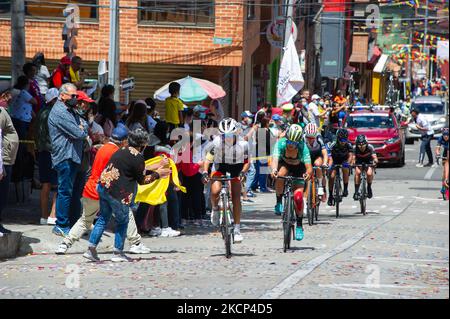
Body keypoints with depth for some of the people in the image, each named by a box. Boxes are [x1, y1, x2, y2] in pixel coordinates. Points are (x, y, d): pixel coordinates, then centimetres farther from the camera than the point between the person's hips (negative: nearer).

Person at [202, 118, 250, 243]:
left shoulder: (242, 144, -22)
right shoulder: (217, 142, -23)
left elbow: (247, 162, -11)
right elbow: (208, 159, -14)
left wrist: (243, 172, -29)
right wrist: (205, 172, -29)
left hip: (236, 168, 0)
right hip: (220, 167, 0)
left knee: (236, 197, -11)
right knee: (215, 191, -25)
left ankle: (237, 229, -5)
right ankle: (215, 209, 9)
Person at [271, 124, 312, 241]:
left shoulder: (303, 147, -34)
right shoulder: (281, 143, -32)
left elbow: (309, 167, -41)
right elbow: (275, 159, -44)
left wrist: (308, 173, -63)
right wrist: (274, 169, -65)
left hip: (298, 168, -1)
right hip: (284, 164, 1)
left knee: (298, 195, -15)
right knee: (280, 175, -36)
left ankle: (299, 226, 1)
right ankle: (279, 203, -14)